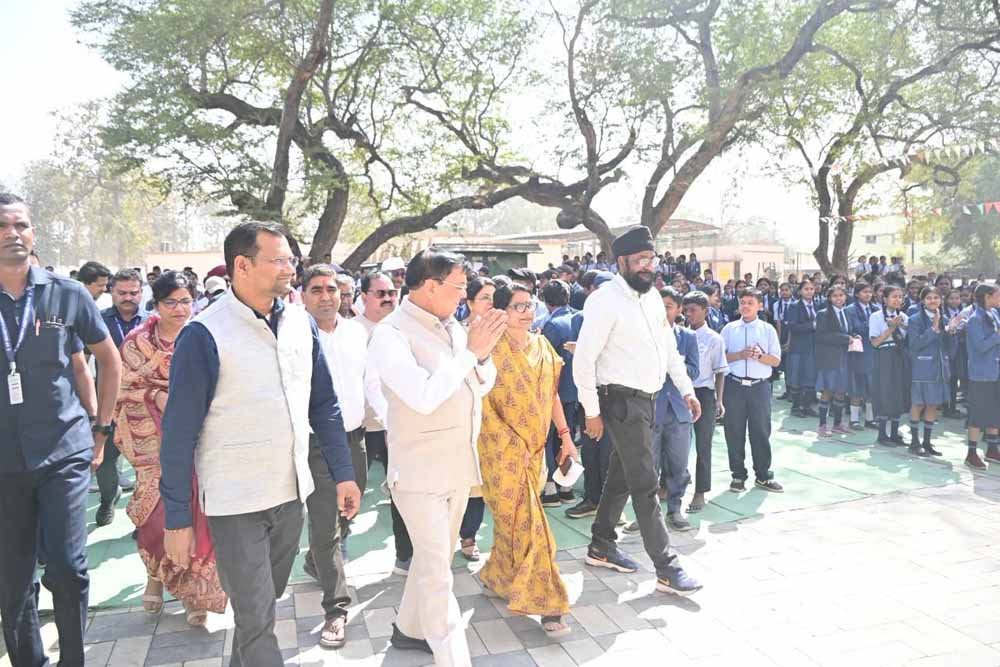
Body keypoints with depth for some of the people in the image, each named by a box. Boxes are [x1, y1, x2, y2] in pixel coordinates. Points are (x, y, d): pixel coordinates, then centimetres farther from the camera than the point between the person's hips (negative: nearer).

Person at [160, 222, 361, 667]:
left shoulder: (302, 322, 1)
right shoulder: (204, 335, -15)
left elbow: (324, 405, 8)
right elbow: (179, 432, -12)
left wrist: (343, 474, 6)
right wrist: (177, 518, -10)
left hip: (292, 494, 6)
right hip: (235, 503, -5)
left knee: (266, 602, 22)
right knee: (256, 619, 2)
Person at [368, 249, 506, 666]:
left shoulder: (451, 326, 6)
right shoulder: (390, 334, -16)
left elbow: (483, 385, 10)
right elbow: (424, 396, -28)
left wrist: (482, 353, -10)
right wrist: (471, 351, -22)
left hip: (459, 463, 8)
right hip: (420, 468, -8)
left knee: (435, 558, 21)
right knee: (437, 571, -1)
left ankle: (409, 628, 40)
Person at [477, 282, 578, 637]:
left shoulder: (542, 346, 9)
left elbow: (552, 394, 14)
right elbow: (483, 400, -14)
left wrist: (565, 436, 11)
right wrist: (510, 440, -19)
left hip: (535, 447, 6)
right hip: (503, 448, -6)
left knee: (512, 518, 16)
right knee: (525, 521, -5)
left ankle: (495, 575, 38)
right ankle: (545, 601, 2)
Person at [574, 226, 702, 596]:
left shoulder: (653, 297, 9)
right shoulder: (606, 300, -16)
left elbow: (669, 347, 18)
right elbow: (583, 359, -17)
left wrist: (687, 389, 12)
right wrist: (591, 412, -15)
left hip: (645, 399, 9)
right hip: (621, 401, -8)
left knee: (621, 476, 18)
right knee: (645, 484, -4)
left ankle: (601, 547, 33)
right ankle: (666, 569, 5)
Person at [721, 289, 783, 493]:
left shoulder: (768, 329, 8)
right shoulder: (730, 328, 8)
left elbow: (776, 360, 5)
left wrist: (759, 356, -12)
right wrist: (739, 355, -12)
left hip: (759, 386, 0)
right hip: (734, 385, 0)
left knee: (761, 431, 3)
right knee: (734, 432, 4)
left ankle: (763, 476, 14)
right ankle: (738, 475, 14)